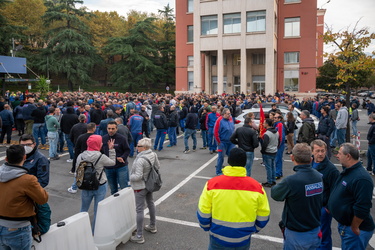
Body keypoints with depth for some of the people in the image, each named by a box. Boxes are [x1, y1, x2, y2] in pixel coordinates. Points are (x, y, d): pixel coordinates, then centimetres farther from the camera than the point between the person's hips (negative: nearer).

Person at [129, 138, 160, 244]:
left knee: (140, 210, 1)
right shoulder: (153, 155, -7)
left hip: (140, 187, -8)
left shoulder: (140, 160, -30)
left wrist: (130, 177, -10)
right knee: (150, 203, 24)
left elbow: (138, 176, -28)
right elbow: (157, 167, 6)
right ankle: (152, 226, 44)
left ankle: (139, 236, 11)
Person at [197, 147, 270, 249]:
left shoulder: (213, 183, -17)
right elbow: (263, 217, -2)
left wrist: (207, 227, 10)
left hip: (218, 239, -1)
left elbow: (203, 213, -9)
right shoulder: (256, 186, -12)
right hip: (244, 240, 1)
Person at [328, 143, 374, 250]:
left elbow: (362, 208, -27)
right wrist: (330, 207, 17)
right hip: (344, 225, 9)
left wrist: (354, 228, -19)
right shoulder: (347, 171, 6)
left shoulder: (361, 179, -26)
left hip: (354, 230, -9)